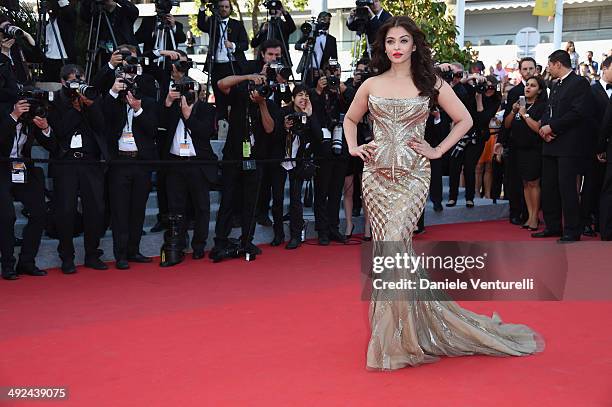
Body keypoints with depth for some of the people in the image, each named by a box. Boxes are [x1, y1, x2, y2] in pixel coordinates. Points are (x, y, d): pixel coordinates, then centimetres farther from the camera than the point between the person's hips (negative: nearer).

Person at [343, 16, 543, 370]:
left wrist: (438, 151, 0)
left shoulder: (431, 84, 2)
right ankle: (398, 330, 19)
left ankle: (394, 339, -3)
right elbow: (351, 119, 24)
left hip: (412, 175, -3)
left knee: (394, 244, -15)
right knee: (387, 248, 4)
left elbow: (465, 120, 7)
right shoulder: (371, 85, 8)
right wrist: (353, 147, 8)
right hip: (377, 174, 3)